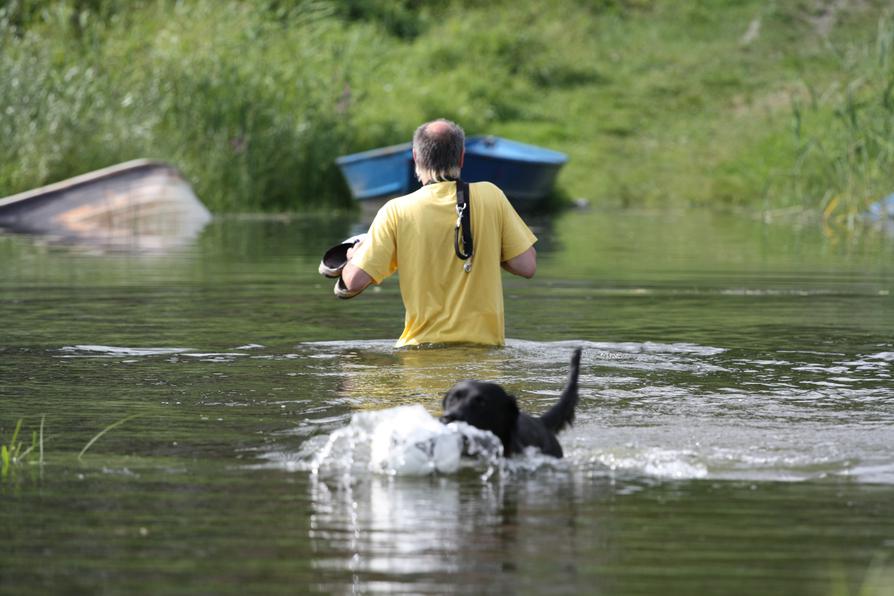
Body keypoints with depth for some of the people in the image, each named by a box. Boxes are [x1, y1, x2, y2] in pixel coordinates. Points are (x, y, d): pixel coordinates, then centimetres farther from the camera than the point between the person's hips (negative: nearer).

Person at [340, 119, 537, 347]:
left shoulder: (397, 211, -1)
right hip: (486, 343, 1)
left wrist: (354, 256, 21)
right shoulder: (490, 196, 2)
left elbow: (354, 282, -2)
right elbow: (527, 266, 3)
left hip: (421, 345, -1)